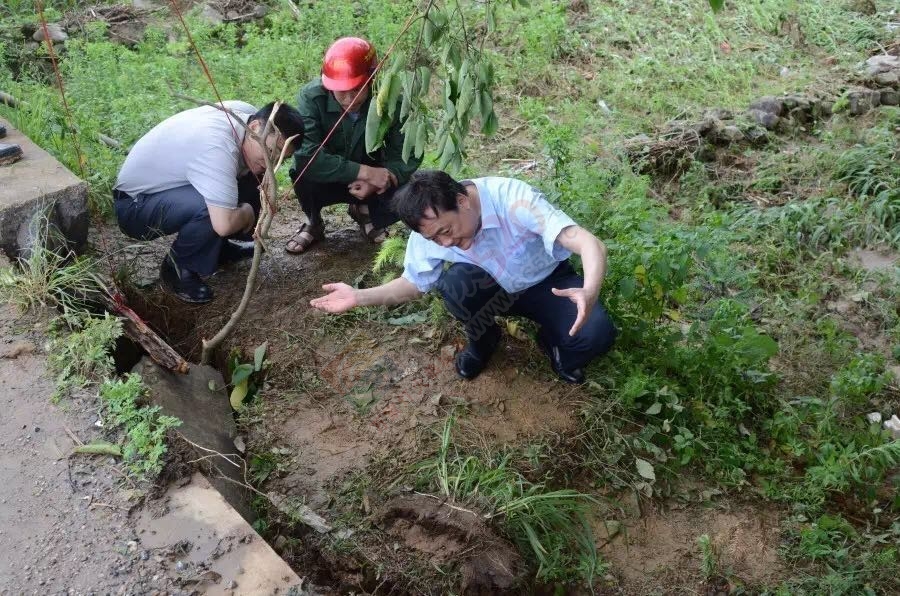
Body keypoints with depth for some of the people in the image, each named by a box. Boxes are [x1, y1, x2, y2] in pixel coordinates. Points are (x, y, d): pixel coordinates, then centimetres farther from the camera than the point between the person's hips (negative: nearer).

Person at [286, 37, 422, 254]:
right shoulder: (311, 97, -26)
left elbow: (407, 155, -18)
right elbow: (305, 155, -38)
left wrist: (379, 179, -38)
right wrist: (365, 171, -42)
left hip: (371, 181, 1)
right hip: (326, 181, -1)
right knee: (303, 173, -34)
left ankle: (364, 212, 10)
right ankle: (314, 224, 0)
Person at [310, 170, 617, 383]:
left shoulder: (513, 198, -36)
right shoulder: (429, 231, -21)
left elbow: (591, 244, -41)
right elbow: (413, 284, -3)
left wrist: (589, 293, -62)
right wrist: (359, 296, -19)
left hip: (547, 282, -2)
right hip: (496, 289, 3)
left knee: (597, 334, -30)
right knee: (456, 281, -32)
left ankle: (554, 343, 7)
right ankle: (482, 342, 1)